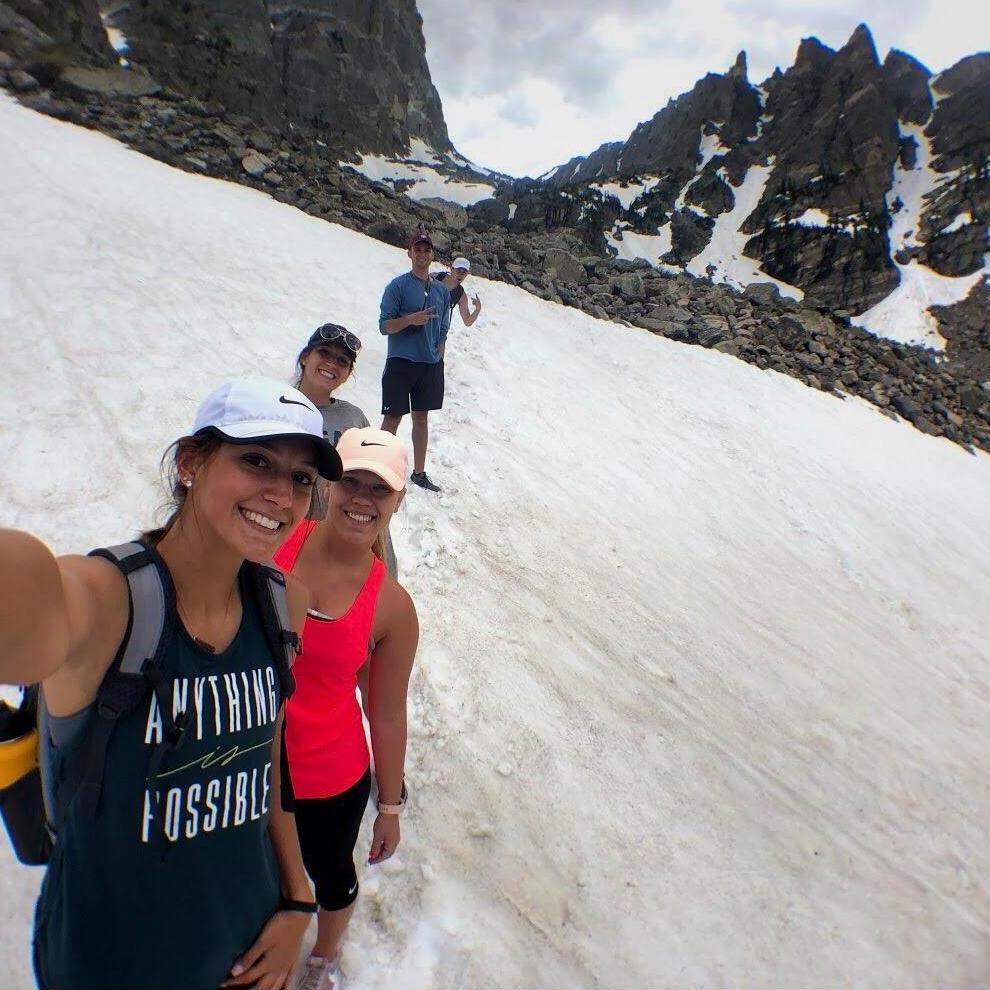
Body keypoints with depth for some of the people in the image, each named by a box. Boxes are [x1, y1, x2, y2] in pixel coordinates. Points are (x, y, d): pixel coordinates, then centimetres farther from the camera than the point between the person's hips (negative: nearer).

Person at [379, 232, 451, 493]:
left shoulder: (442, 290, 11)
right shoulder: (398, 285, -4)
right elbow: (384, 326, -7)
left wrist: (437, 354, 3)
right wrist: (410, 319, -23)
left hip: (431, 364, 5)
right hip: (401, 362, -5)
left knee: (421, 418, 12)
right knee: (393, 418, -3)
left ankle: (419, 473, 22)